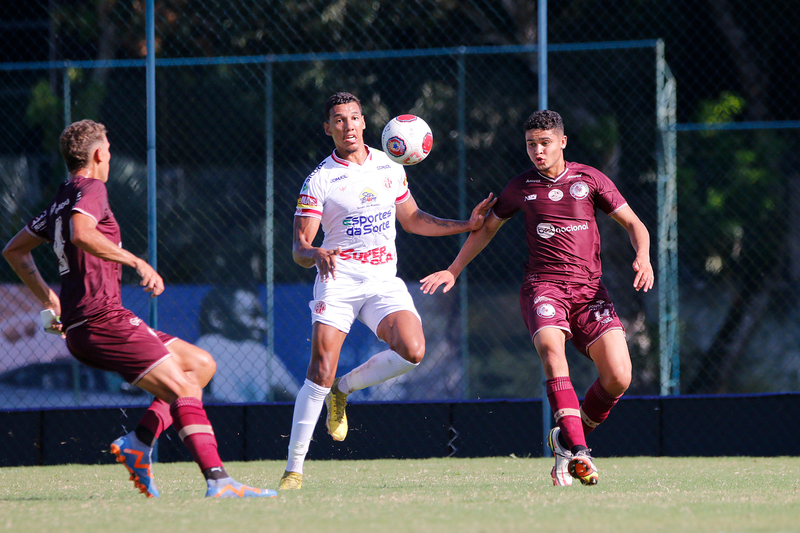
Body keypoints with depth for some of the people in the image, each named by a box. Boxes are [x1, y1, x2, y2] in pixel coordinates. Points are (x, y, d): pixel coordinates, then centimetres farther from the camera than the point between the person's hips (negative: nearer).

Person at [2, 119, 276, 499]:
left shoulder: (60, 202, 22)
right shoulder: (90, 190, -5)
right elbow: (81, 233, -27)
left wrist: (49, 298, 27)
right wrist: (136, 261, -22)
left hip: (82, 330, 9)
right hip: (102, 321, -9)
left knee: (201, 364, 12)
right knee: (185, 389, -15)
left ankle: (138, 442, 0)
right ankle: (218, 481, -28)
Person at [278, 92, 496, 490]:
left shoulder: (389, 168, 10)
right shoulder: (319, 180, -3)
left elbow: (411, 219, 25)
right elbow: (299, 247, -7)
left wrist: (466, 225, 18)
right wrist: (315, 255, -30)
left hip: (384, 281, 4)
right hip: (338, 280, -4)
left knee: (412, 351, -22)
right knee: (321, 372, -16)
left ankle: (344, 388, 5)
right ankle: (293, 469, -9)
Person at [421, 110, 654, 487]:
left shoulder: (589, 180, 9)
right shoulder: (521, 187, 12)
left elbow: (633, 223, 10)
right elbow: (486, 228, 27)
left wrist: (643, 258, -9)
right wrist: (453, 270, 22)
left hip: (589, 289, 1)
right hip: (543, 285, -1)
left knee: (618, 377, -16)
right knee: (551, 348, -33)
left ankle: (568, 440, 9)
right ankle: (577, 452, -42)